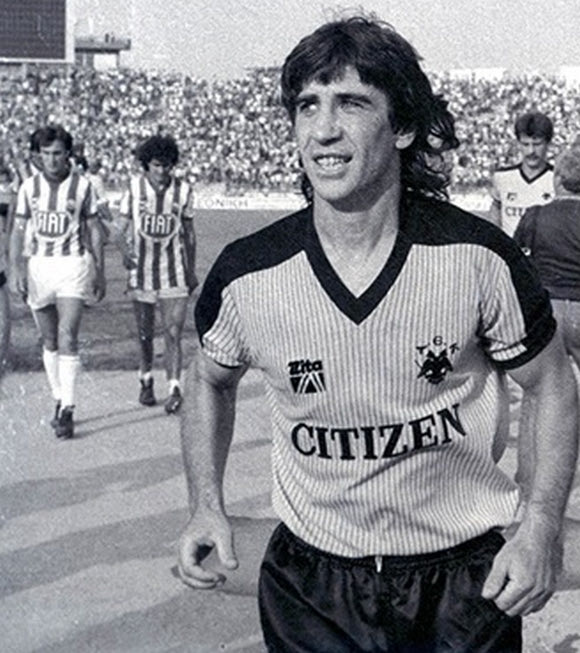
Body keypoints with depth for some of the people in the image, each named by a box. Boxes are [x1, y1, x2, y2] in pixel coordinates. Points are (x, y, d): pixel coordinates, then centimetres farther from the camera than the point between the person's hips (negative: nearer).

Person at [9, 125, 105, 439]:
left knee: (67, 337, -14)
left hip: (73, 263, -3)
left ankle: (67, 410, -11)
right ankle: (60, 400, 25)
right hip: (39, 264, 3)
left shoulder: (82, 186, -2)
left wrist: (100, 272, 6)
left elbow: (94, 230, 5)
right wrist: (15, 269, -4)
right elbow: (18, 230, 7)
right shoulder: (29, 186, 4)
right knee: (49, 341, 10)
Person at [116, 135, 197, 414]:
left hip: (174, 273, -1)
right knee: (145, 333, 12)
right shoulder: (134, 187, -2)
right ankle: (146, 381, 31)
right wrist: (124, 252, -20)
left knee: (173, 333, -9)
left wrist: (192, 271, 13)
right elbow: (121, 228, 0)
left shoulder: (183, 190, 0)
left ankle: (174, 390, -11)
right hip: (142, 271, 1)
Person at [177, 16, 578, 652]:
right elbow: (210, 382, 8)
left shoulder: (480, 258, -16)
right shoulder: (245, 276, -14)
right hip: (309, 584, 1)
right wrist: (207, 506, -3)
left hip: (465, 582, 0)